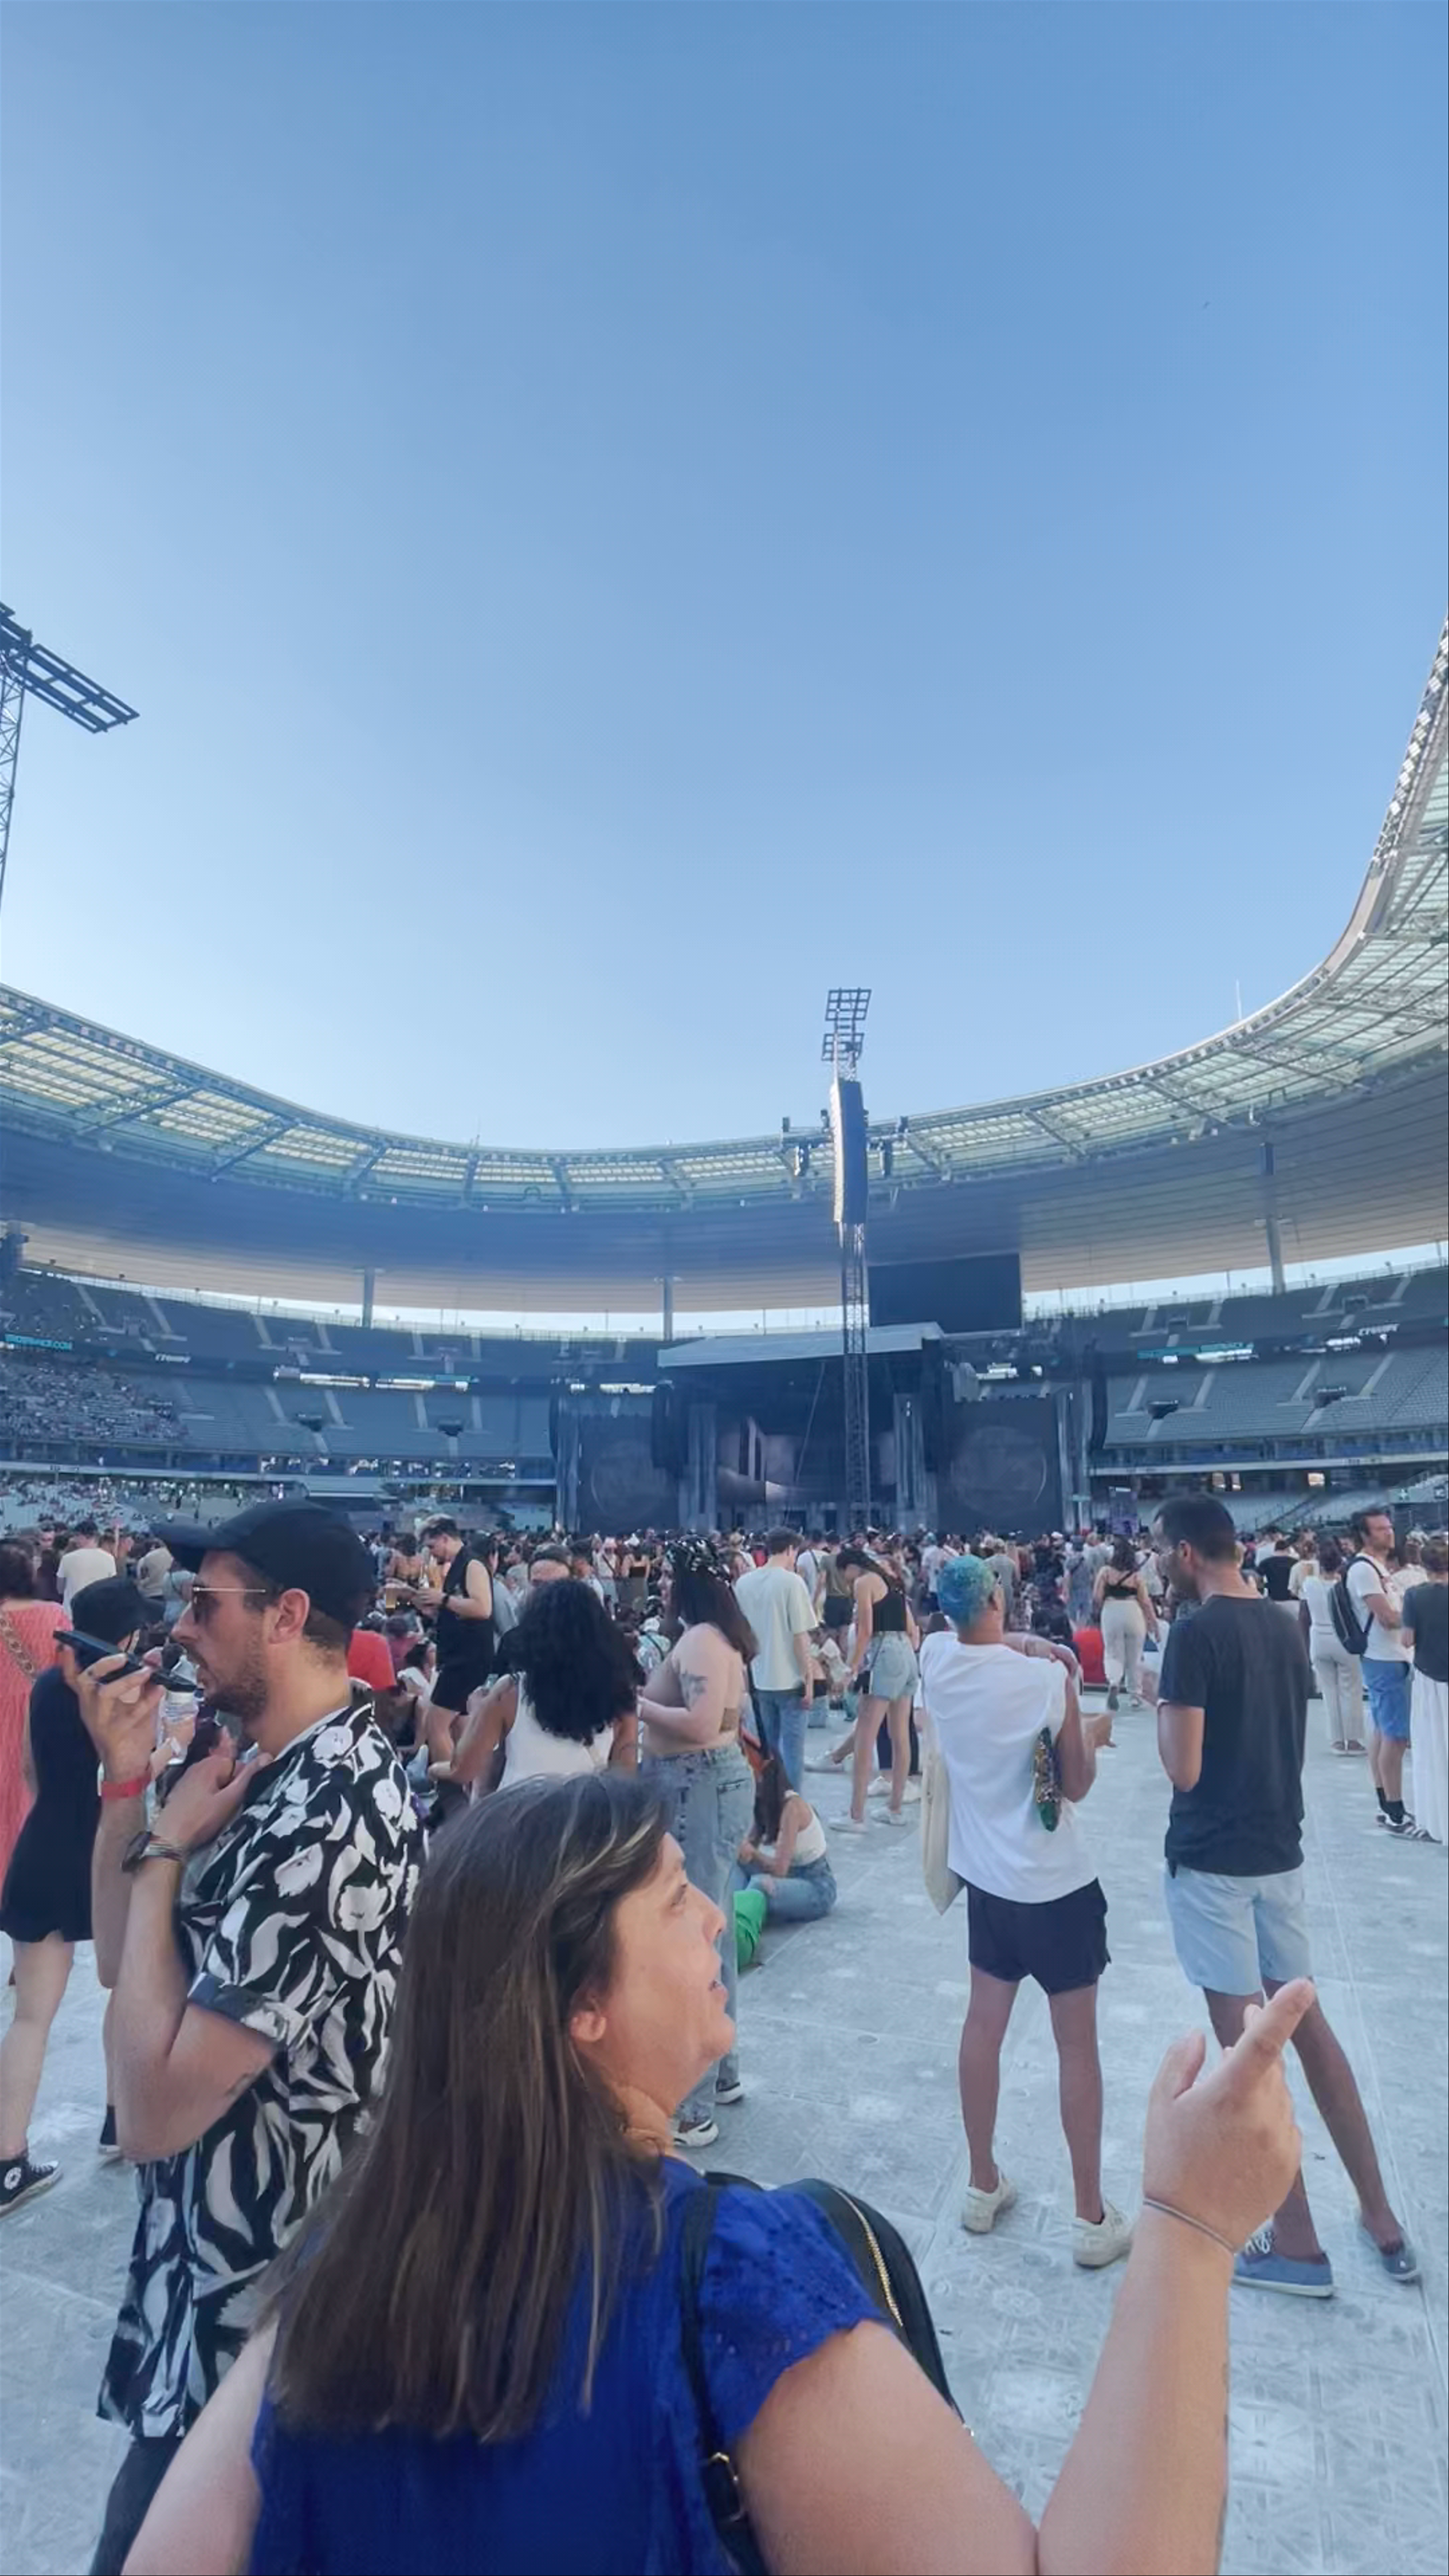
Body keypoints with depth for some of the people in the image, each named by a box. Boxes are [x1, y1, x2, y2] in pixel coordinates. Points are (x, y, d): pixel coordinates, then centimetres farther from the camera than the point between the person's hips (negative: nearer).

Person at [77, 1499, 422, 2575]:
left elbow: (152, 2111, -28)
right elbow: (121, 1961, 5)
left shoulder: (317, 1827, -32)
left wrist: (163, 1853, -22)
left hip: (256, 2315, -9)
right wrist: (128, 1777, -7)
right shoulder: (299, 1768, 0)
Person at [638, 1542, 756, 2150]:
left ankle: (693, 2107, 10)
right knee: (710, 1929, 19)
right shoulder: (712, 1636, 11)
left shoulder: (700, 1641, -19)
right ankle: (721, 2071, 34)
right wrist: (652, 1700, 4)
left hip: (701, 1789, -10)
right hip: (708, 1785, 10)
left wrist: (637, 1703, -18)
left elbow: (702, 1724, -28)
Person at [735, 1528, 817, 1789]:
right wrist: (809, 1679, -9)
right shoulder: (792, 1582, -14)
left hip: (759, 1678, 6)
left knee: (767, 1748, 18)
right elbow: (800, 1636, -16)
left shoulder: (744, 1582, 4)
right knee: (792, 1749, 3)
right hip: (790, 1679, -6)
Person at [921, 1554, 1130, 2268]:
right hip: (1056, 1883, -4)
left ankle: (983, 2186, 31)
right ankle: (1092, 2218, 21)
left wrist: (1022, 1646, 4)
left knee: (983, 2025, 17)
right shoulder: (1044, 1678, -22)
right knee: (1078, 2045, 9)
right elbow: (1077, 1785, -11)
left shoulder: (936, 1660, -9)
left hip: (987, 1875, 5)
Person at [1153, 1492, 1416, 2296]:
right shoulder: (1283, 1626, 3)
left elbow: (1184, 1771, -20)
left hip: (1212, 1860, -7)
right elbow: (1284, 1740, 14)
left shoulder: (1195, 1634, -20)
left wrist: (1161, 1709, -6)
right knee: (1305, 2021, 20)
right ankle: (1380, 2217, 30)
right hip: (1278, 1849, 7)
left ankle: (1297, 2244, 18)